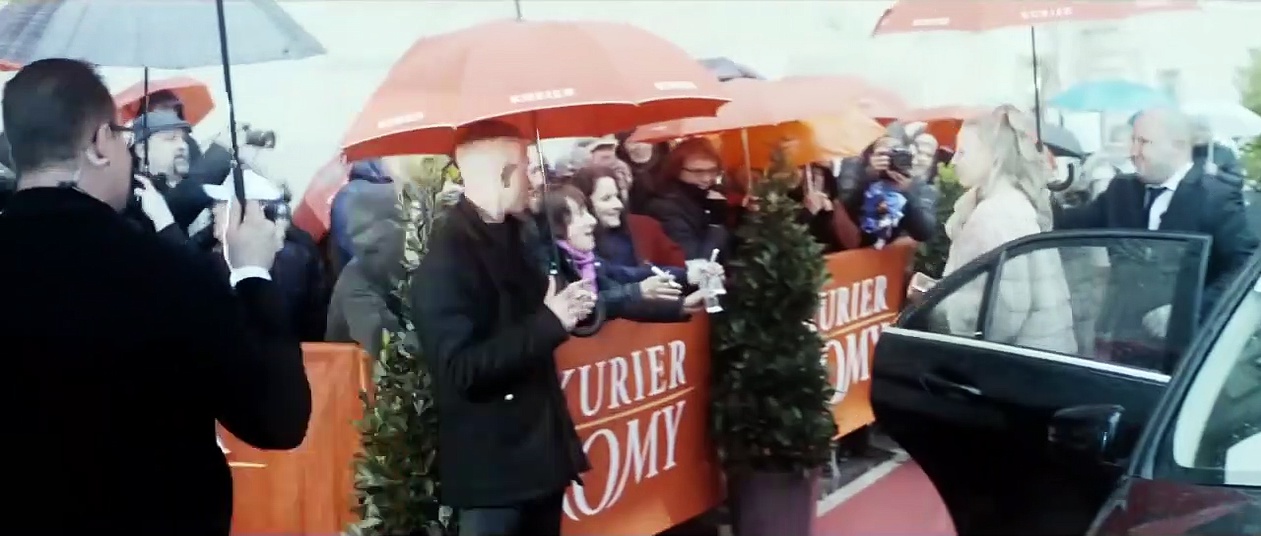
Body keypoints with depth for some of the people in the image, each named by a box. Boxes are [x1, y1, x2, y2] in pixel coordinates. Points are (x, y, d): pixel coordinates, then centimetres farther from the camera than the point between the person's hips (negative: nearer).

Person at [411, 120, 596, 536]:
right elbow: (461, 369, -25)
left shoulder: (517, 233, 8)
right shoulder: (446, 258, -19)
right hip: (491, 462, -8)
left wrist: (569, 309, 1)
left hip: (541, 442, 8)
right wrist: (551, 322, -24)